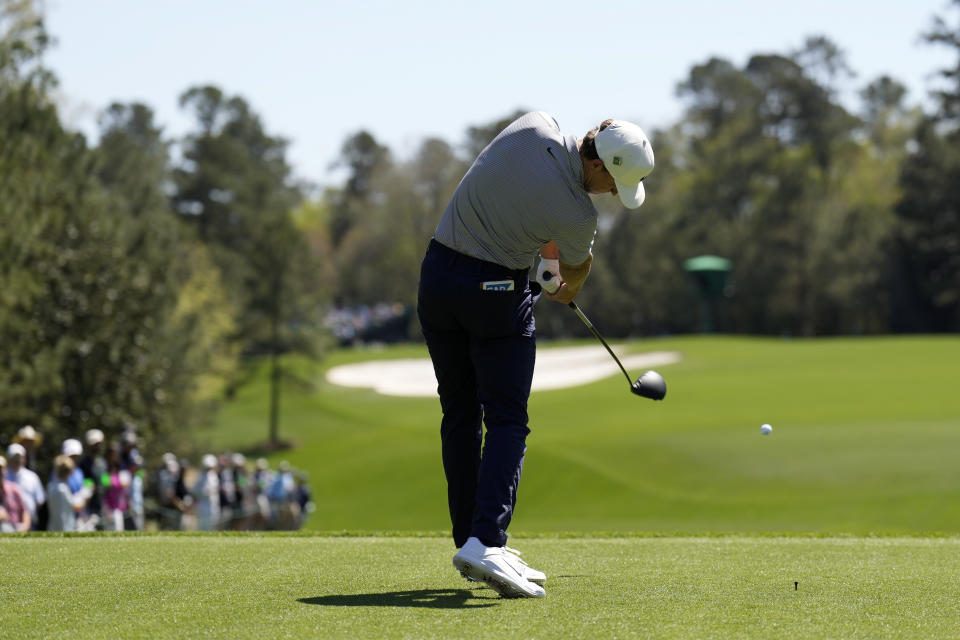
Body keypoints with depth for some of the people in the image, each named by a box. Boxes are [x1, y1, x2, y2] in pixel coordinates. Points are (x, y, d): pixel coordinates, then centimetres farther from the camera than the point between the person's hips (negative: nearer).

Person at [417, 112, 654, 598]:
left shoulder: (534, 125, -8)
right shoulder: (578, 213, -19)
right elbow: (576, 269, 6)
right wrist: (566, 289, 29)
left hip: (438, 275, 7)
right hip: (497, 292, -7)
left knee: (459, 415, 13)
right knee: (506, 420, -2)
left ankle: (468, 540, 15)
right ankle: (486, 542, -18)